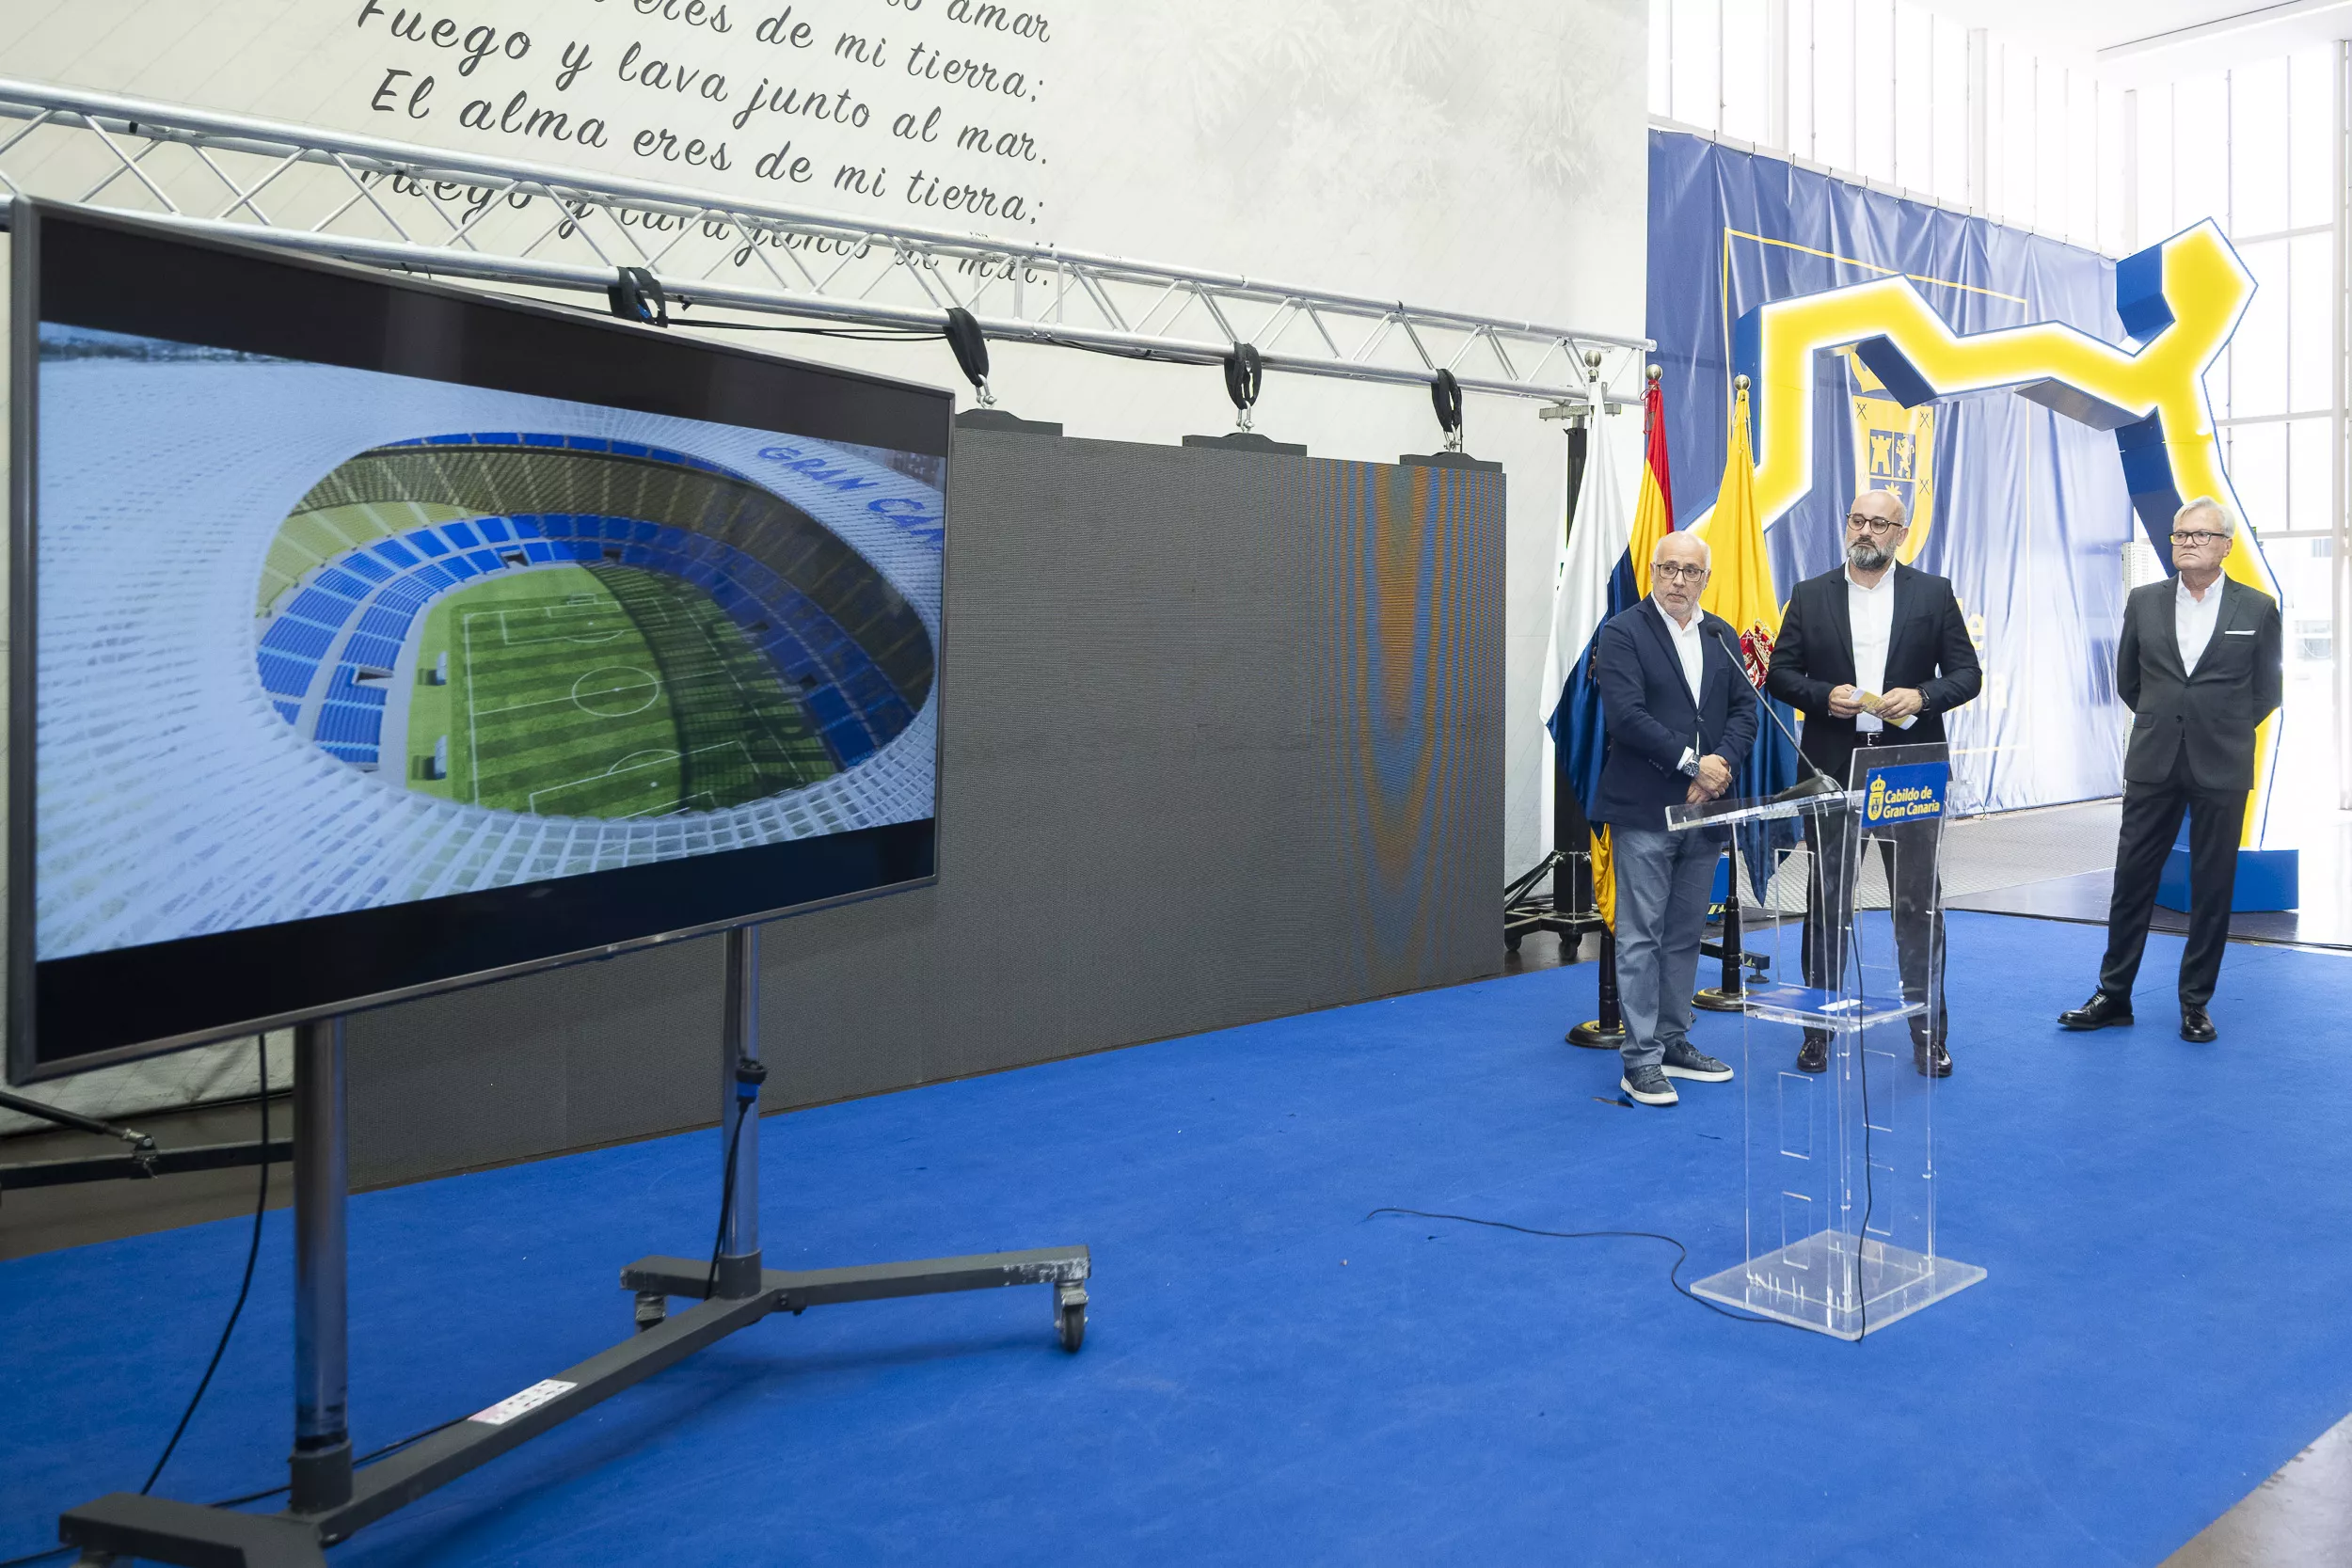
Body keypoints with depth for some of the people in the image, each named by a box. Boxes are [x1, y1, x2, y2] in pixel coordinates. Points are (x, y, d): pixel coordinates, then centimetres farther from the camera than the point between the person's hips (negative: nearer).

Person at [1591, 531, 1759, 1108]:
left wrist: (1721, 763, -10)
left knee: (1685, 935, 13)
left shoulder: (1721, 635, 13)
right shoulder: (1622, 633, -5)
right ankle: (1641, 1060, 3)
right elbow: (1626, 715, -16)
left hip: (1704, 807, 6)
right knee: (1641, 937, -2)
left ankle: (1674, 1043, 23)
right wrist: (1692, 762, -17)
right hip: (1643, 810, -6)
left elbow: (1744, 708, 8)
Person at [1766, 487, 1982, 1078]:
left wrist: (1922, 695, -14)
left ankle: (1928, 1034, 14)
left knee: (1918, 902, 3)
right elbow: (1779, 674, 5)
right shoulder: (1810, 596, 7)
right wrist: (1825, 695, -13)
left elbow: (1967, 673, 5)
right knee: (1826, 902, 7)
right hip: (1831, 770, 1)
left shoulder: (1934, 593, 6)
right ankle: (1818, 1030, 17)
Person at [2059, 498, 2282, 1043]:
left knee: (2212, 890, 5)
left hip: (2220, 770, -1)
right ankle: (2113, 996, 13)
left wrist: (2221, 731, 7)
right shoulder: (2143, 603, 4)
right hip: (2153, 766, 1)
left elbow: (2266, 691, 7)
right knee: (2132, 880, 4)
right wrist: (2166, 721, 12)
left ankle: (2195, 1004, 15)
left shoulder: (2258, 609, 0)